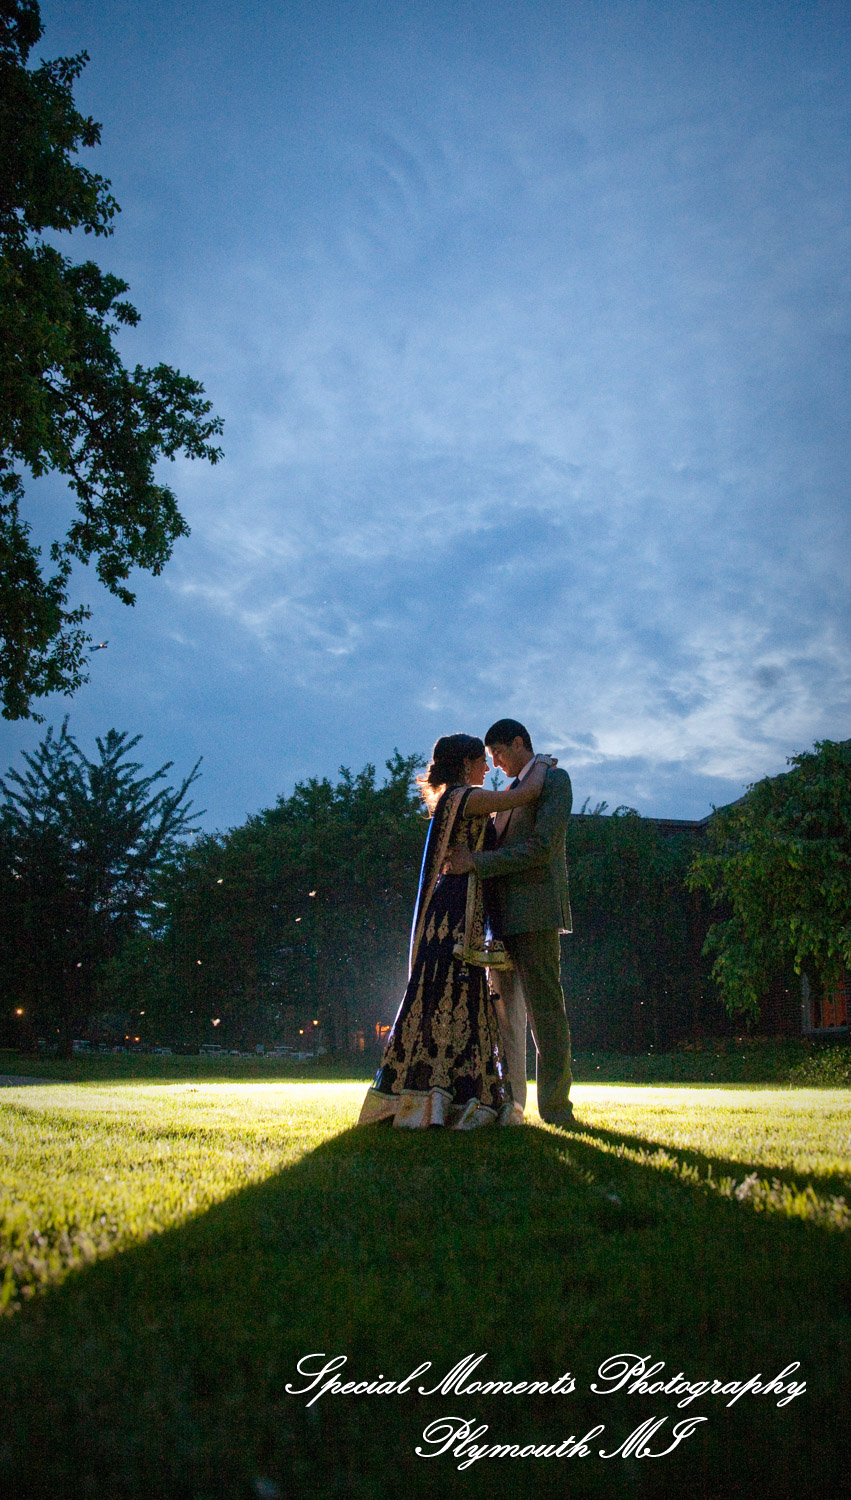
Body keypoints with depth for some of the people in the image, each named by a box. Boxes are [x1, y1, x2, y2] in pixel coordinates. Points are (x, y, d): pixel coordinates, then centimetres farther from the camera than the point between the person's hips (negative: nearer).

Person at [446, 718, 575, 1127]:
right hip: (502, 916, 9)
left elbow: (542, 847, -15)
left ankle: (555, 1108, -1)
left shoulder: (554, 779, -3)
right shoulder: (511, 792, 23)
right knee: (505, 1010, 10)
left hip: (534, 912, -9)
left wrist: (478, 860, -18)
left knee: (544, 1009, -5)